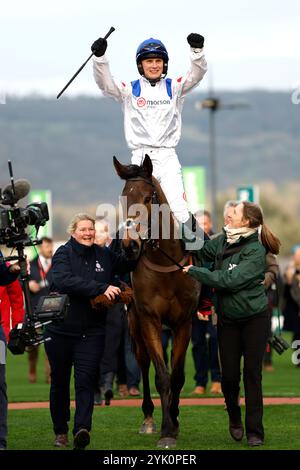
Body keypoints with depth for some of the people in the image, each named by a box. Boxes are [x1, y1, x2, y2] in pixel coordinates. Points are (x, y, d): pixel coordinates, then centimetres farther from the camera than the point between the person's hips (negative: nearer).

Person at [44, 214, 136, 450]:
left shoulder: (104, 255, 6)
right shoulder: (64, 254, -6)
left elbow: (130, 264, 18)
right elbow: (64, 280, -24)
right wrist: (101, 288, -31)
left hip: (91, 331, 1)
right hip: (60, 329, -1)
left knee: (85, 379, -13)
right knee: (60, 381, 9)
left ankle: (82, 430, -23)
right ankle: (60, 431, 23)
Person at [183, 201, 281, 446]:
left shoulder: (256, 251, -18)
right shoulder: (224, 241, 1)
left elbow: (230, 280, -24)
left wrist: (195, 271, -19)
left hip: (254, 318, -5)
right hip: (227, 319, 5)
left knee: (252, 373, -3)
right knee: (229, 374, 4)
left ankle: (254, 431, 4)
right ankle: (234, 418, 30)